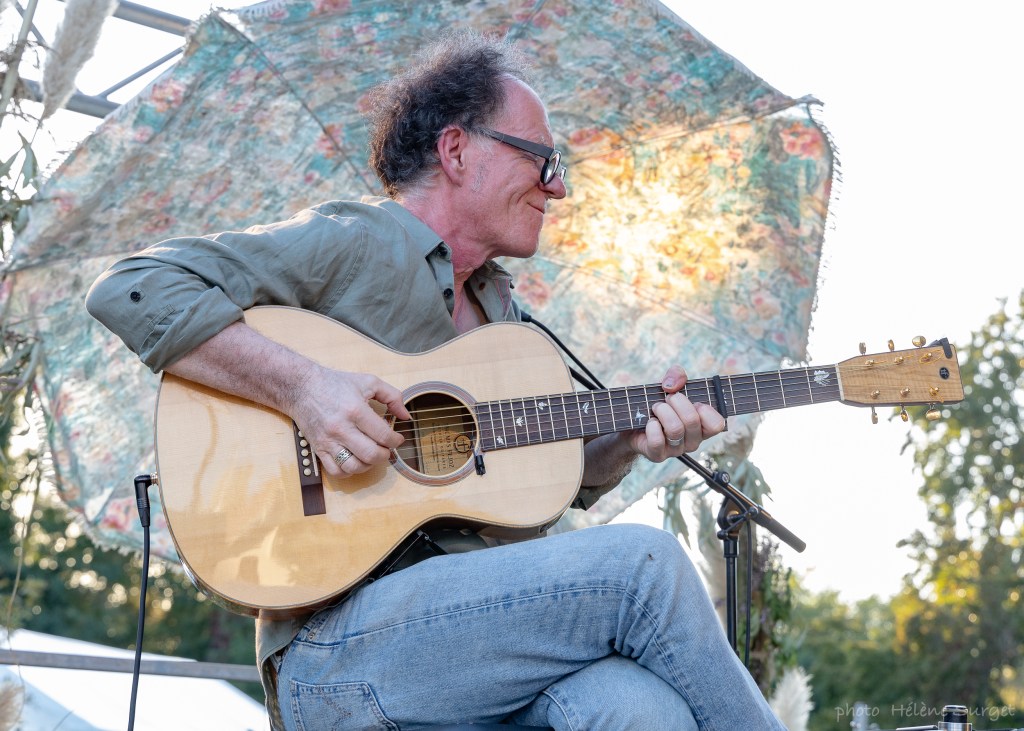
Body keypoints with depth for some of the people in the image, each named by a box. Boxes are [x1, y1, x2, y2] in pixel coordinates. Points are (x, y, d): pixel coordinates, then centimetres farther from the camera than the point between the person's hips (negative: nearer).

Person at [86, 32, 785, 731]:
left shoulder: (498, 305, 22)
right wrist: (302, 385, -22)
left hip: (482, 632, 6)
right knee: (640, 562, -23)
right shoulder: (352, 244, -3)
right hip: (332, 650, -6)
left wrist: (626, 443, 6)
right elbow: (130, 290, -12)